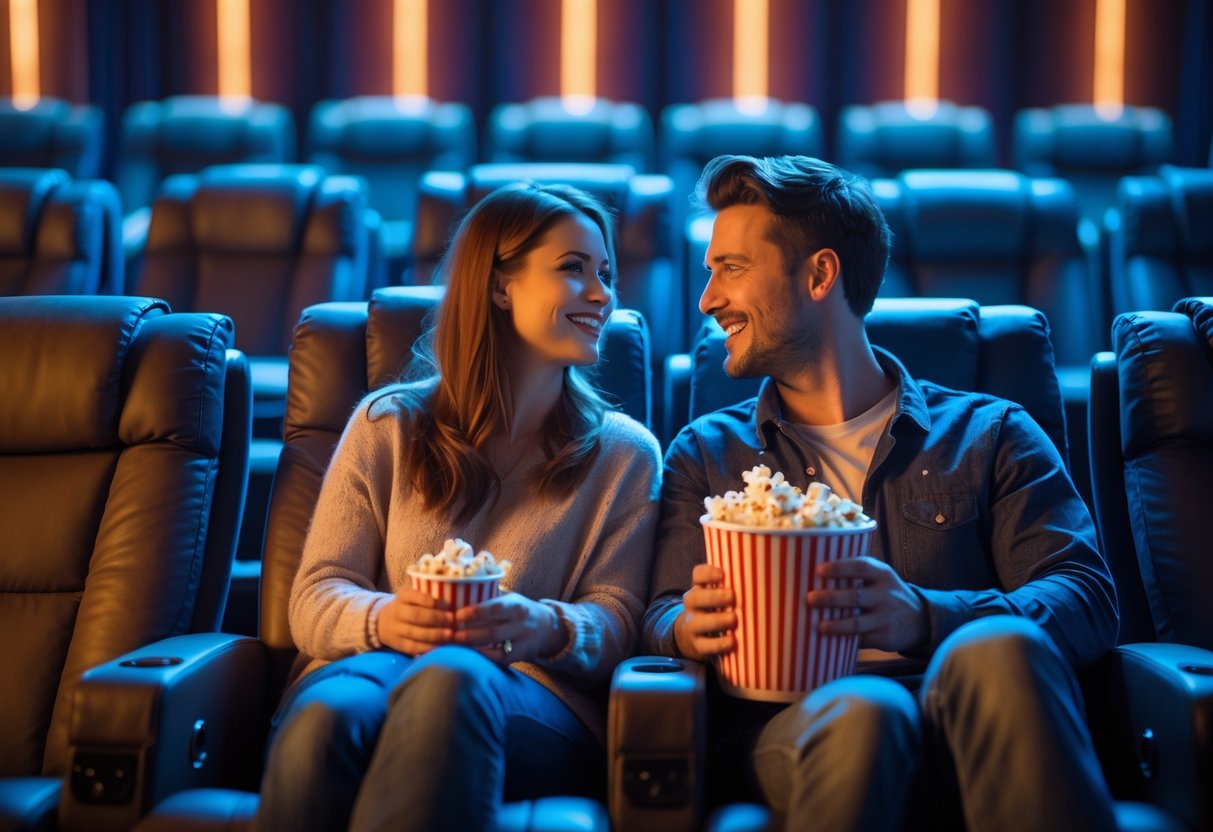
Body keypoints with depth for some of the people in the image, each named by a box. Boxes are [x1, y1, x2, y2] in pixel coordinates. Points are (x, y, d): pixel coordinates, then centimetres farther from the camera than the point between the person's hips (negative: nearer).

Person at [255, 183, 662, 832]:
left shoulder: (624, 454, 15)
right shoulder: (387, 425, 14)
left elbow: (614, 618, 6)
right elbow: (315, 599, 8)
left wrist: (545, 628, -19)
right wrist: (384, 619, -17)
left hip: (531, 697, 0)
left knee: (451, 679, -39)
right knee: (328, 715, -38)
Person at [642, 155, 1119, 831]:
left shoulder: (990, 434, 17)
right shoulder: (707, 454, 24)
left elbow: (1088, 600, 4)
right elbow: (663, 618, 16)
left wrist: (924, 618, -16)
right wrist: (688, 630, -11)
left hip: (968, 725, 1)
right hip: (791, 722, -1)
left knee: (998, 651, -34)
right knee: (864, 712, -37)